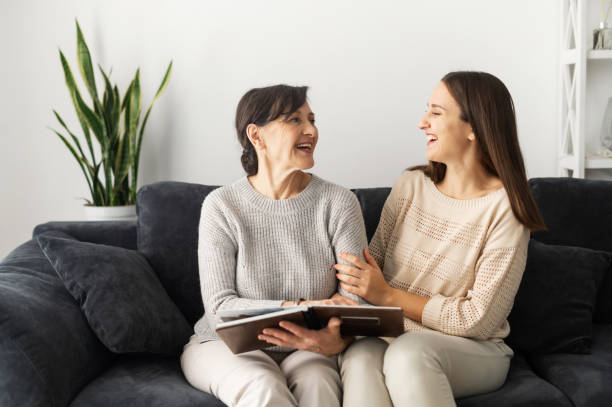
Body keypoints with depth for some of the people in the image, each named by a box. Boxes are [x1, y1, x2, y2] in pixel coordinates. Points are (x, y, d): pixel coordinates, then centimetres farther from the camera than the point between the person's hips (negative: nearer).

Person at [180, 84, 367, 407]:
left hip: (307, 350, 1)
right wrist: (300, 308, -26)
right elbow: (220, 305, -12)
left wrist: (337, 340, -34)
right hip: (229, 345, -1)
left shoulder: (338, 203, -4)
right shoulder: (222, 207, -7)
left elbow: (357, 299, -10)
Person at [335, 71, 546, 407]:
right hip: (390, 336, 3)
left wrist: (388, 295, -14)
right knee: (360, 357, -32)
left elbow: (480, 321, -11)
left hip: (473, 352, -3)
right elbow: (372, 261, 10)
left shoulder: (504, 209, -9)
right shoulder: (410, 186, 5)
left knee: (408, 351, -37)